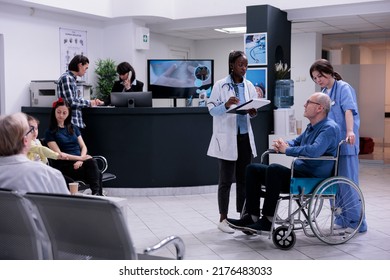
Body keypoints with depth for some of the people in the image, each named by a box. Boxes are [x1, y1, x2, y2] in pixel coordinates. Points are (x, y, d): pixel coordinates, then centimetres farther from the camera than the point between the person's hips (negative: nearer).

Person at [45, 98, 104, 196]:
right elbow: (58, 154, -5)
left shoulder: (74, 128, 22)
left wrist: (81, 160, -8)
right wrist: (80, 157, -14)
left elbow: (83, 147, 14)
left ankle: (97, 194, -39)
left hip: (79, 161, 4)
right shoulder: (50, 132, 5)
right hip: (64, 165, -4)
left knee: (91, 161, -34)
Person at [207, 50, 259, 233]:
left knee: (243, 178, 8)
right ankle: (223, 218, 10)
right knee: (226, 180, 0)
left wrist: (253, 112, -10)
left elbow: (253, 111, 13)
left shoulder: (249, 86, 9)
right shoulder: (220, 86, -5)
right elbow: (212, 110, -7)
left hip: (245, 136, 5)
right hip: (227, 138, -5)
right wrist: (226, 105, -25)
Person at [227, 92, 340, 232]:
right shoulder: (311, 126, 18)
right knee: (253, 169, 3)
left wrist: (287, 150, -17)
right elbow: (296, 141, 32)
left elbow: (314, 151, -31)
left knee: (274, 169, -34)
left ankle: (267, 221, -26)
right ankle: (252, 216, -4)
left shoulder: (329, 128, -13)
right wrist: (282, 144, 7)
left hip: (314, 179, -10)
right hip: (299, 172, 10)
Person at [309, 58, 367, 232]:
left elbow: (349, 109, -21)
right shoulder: (323, 93, 16)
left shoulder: (343, 87, -6)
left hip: (345, 143, -7)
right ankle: (341, 220, 19)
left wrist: (350, 131, -36)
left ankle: (357, 223, 4)